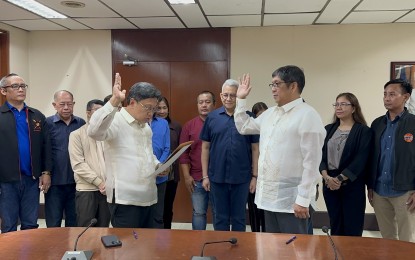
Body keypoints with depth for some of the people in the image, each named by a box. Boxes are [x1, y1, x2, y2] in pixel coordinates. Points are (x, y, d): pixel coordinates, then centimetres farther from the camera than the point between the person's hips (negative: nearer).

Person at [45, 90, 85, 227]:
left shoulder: (81, 123, 5)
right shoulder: (47, 123, -2)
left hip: (76, 181, 2)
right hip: (55, 181, -2)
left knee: (74, 221, 13)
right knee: (53, 223, 8)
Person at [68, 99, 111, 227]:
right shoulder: (77, 135, 2)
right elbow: (78, 164, -6)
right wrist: (99, 183, -11)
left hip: (107, 189, 3)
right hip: (86, 190, -3)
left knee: (103, 228, 9)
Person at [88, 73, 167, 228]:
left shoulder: (146, 126, 16)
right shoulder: (116, 121, -12)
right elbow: (94, 131, -33)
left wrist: (157, 165, 7)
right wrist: (114, 101, -38)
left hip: (147, 197, 9)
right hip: (125, 199, -8)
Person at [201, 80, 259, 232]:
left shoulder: (249, 117, -1)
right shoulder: (212, 117, 2)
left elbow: (255, 149, 2)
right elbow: (205, 148, 5)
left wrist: (254, 176, -1)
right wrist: (205, 175, 2)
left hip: (241, 178, -1)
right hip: (217, 177, 1)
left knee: (239, 218, 12)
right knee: (220, 218, 12)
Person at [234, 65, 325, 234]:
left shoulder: (308, 116, -13)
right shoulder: (270, 113, 12)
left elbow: (311, 162, -17)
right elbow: (244, 127, 25)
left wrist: (303, 199, -20)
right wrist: (241, 99, 18)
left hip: (292, 200, -8)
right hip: (269, 195, 8)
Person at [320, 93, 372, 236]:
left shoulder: (364, 131, -3)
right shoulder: (328, 129, 10)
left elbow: (360, 160, -11)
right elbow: (321, 155, 4)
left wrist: (340, 179, -17)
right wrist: (326, 176, -12)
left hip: (352, 185, -4)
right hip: (329, 183, 4)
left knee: (352, 227, 3)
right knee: (335, 225, 12)